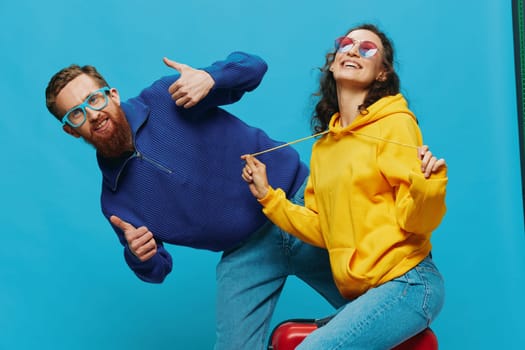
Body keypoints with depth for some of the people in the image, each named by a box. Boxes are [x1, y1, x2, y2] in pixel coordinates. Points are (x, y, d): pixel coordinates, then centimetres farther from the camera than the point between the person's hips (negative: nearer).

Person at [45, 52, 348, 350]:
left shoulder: (164, 99, -5)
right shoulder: (114, 199, 2)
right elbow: (156, 269, 10)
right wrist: (139, 256, -14)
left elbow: (252, 66, -2)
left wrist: (210, 77, -23)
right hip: (245, 254, 2)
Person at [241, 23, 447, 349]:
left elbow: (413, 221, -10)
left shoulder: (395, 124, -6)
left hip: (406, 283, -7)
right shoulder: (323, 145, 12)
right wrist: (267, 196, 11)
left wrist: (426, 185, -30)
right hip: (359, 294, 7)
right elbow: (322, 230, 13)